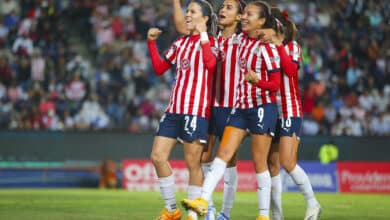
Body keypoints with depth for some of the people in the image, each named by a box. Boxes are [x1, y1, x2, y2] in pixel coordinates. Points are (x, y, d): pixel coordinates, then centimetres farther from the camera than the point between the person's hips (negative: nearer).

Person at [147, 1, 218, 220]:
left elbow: (211, 63, -24)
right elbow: (160, 68, 17)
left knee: (193, 163, -4)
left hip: (197, 110, -7)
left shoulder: (211, 42, -3)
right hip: (174, 109, 7)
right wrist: (152, 42, 10)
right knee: (157, 156, 2)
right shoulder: (181, 42, 16)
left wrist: (202, 34, -22)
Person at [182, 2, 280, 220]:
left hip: (263, 107, -7)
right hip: (241, 106, 7)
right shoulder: (242, 40, 7)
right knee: (223, 153, -4)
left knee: (259, 162, -2)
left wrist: (258, 81, -31)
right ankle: (203, 200, -11)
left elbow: (276, 83, -14)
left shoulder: (267, 47, -12)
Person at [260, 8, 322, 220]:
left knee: (287, 163, -14)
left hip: (289, 112, -5)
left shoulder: (291, 46, -3)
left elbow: (290, 70, -23)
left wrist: (277, 44, -26)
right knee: (272, 165, 4)